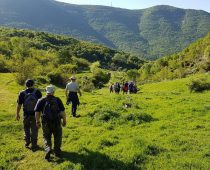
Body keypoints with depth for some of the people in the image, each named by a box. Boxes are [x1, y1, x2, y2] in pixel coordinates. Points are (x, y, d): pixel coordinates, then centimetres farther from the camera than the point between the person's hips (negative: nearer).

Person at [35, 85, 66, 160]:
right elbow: (62, 111, -6)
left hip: (46, 123, 0)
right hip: (57, 122, 0)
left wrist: (37, 121, 9)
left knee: (46, 137, 15)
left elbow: (37, 112, -2)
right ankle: (57, 152, 21)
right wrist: (64, 120, 5)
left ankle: (48, 149, -7)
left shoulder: (41, 101, -2)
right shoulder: (57, 100, -4)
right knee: (57, 137, 17)